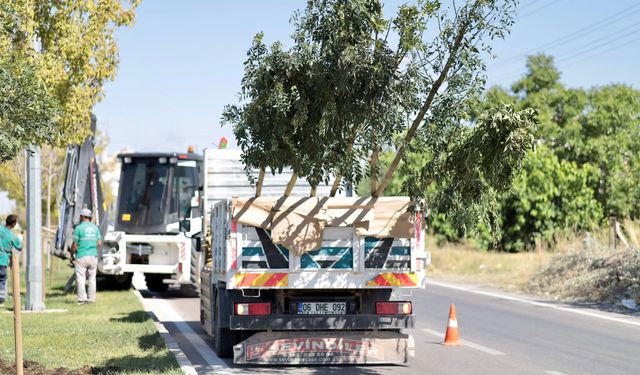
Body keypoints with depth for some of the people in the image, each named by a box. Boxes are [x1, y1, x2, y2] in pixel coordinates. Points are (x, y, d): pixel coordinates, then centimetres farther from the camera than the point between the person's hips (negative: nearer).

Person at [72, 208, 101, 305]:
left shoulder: (79, 228, -7)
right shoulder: (95, 228, 7)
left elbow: (74, 245, -7)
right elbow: (100, 244, 7)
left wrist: (72, 254, 9)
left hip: (81, 256, -4)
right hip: (93, 256, 4)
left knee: (81, 278, -1)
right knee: (92, 278, 9)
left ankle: (82, 298, -4)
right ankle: (91, 298, 10)